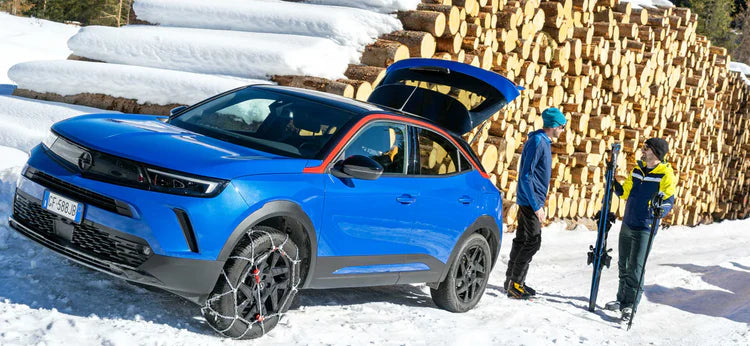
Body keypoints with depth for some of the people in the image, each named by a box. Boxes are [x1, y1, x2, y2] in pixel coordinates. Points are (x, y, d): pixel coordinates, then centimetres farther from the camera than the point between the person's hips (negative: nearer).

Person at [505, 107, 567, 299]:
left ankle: (512, 281, 21)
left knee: (522, 239, 14)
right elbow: (526, 176, -22)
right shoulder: (537, 142, -18)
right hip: (530, 201, -10)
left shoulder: (543, 141, 13)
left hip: (528, 201, 10)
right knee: (533, 242, -8)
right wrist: (536, 206, -22)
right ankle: (515, 284, -2)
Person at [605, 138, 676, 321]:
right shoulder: (638, 169, 10)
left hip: (645, 227, -7)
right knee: (623, 264, 14)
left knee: (635, 266, -8)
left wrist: (661, 209, -32)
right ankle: (622, 299, 27)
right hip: (627, 224, 7)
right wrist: (613, 183, 6)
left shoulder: (666, 174, -10)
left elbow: (669, 200, -12)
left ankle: (630, 304, -1)